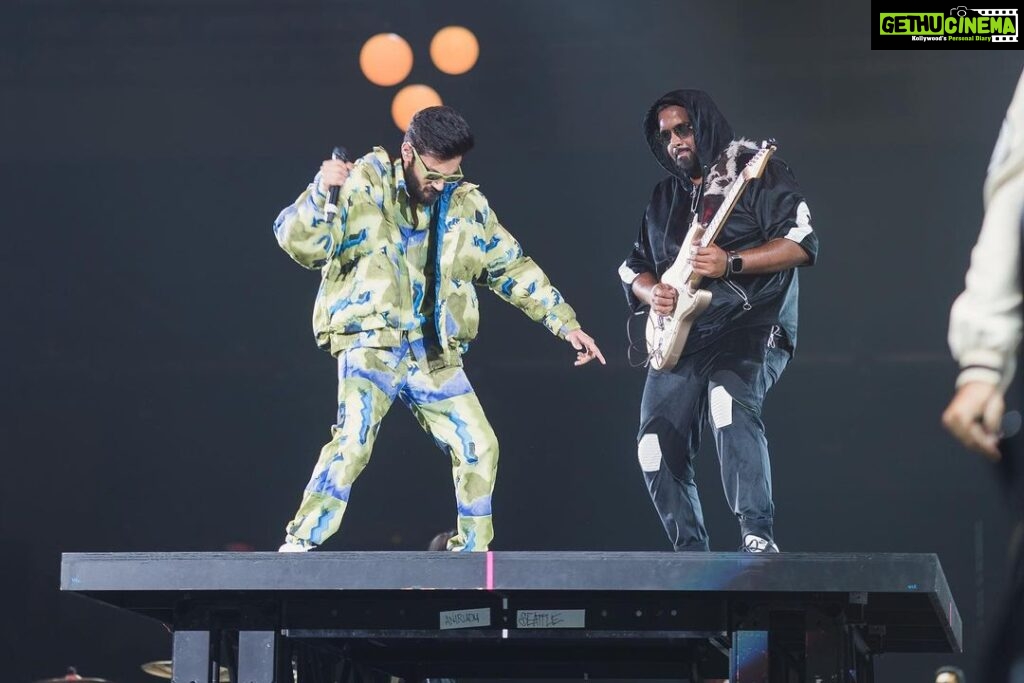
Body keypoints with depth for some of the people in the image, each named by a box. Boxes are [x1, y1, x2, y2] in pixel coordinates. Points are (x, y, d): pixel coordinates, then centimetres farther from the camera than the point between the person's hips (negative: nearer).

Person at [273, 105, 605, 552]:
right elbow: (301, 243, -8)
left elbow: (514, 269, 17)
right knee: (354, 439, -24)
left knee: (479, 448, 4)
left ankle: (471, 554, 19)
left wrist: (566, 324, 13)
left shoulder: (467, 205, 10)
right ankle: (298, 548, -20)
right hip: (372, 342, -5)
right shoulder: (363, 186, -3)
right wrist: (321, 192, -26)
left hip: (435, 356, 5)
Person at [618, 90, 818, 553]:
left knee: (729, 402, -35)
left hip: (751, 326, -7)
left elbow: (803, 243, -10)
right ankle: (690, 554, 10)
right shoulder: (664, 197, 20)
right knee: (658, 448, -4)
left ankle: (758, 536, -36)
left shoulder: (754, 171, 0)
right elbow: (633, 267, 24)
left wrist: (731, 262, -21)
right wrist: (651, 293, -1)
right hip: (681, 337, 7)